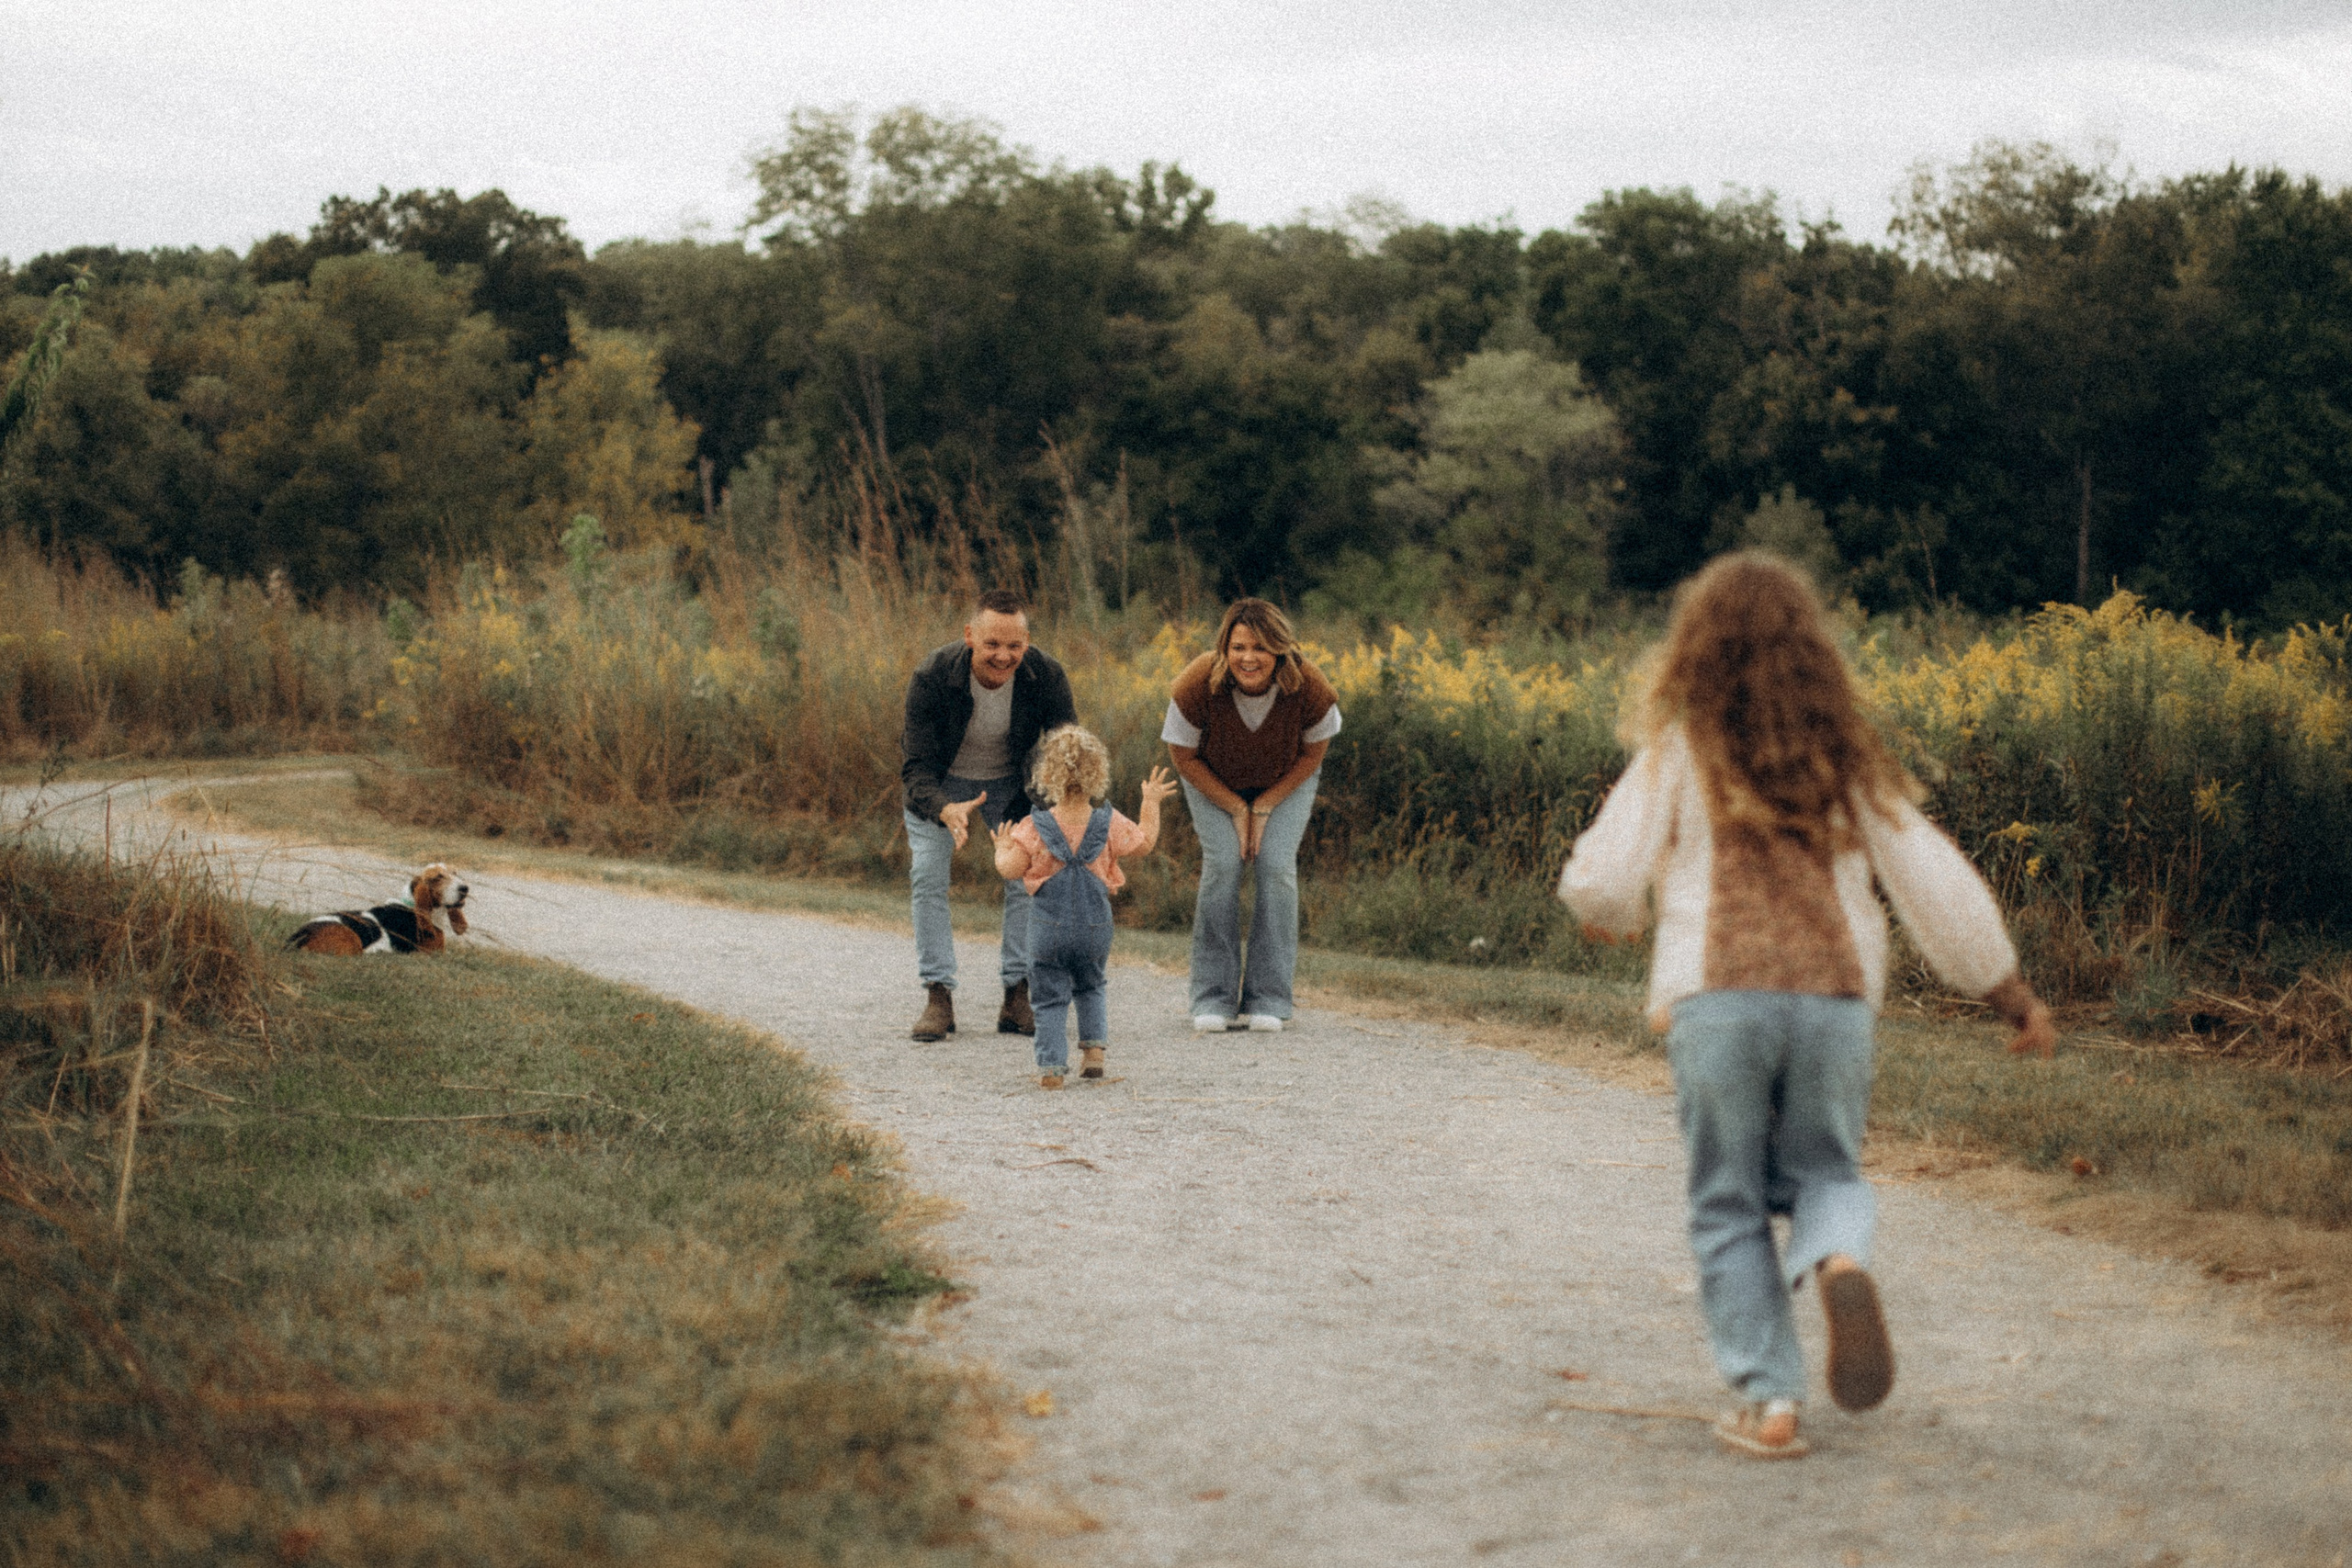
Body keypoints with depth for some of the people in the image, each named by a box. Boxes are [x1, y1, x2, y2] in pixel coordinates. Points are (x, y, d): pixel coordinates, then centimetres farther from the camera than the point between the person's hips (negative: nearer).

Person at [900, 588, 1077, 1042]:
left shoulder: (1046, 676, -29)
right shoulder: (932, 677, -34)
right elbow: (917, 768, -33)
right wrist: (946, 811, -54)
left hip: (1009, 781, 1)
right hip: (939, 786, -1)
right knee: (928, 875, -14)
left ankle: (1017, 997, -1)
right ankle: (938, 997, -9)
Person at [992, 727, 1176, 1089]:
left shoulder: (1034, 828, -11)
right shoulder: (1109, 824, -5)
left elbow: (1009, 870, -12)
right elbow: (1144, 843, 10)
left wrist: (1002, 848, 10)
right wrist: (1151, 803, 23)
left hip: (1048, 932, -3)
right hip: (1095, 928, 3)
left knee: (1049, 998, 4)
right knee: (1090, 988, 25)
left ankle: (1051, 1066, -3)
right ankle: (1093, 1048, 15)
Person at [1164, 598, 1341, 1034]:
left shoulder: (1308, 687, -32)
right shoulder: (1198, 685, -35)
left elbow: (1313, 752, -13)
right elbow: (1183, 756, -17)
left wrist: (1264, 808, -15)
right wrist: (1236, 809, -17)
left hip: (1285, 780, 1)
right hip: (1214, 780, 0)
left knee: (1276, 866, -16)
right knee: (1223, 863, -17)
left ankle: (1267, 1000, -9)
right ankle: (1214, 999, -9)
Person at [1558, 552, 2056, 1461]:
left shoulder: (1678, 754, 4)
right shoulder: (1848, 758, 12)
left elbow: (1601, 882, 1)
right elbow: (1934, 882, 12)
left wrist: (1610, 917, 25)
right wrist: (2009, 990, 20)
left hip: (1718, 1000, -2)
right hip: (1836, 1000, 2)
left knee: (1730, 1208, 10)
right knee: (1823, 1172, 19)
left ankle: (1768, 1399, 2)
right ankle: (1838, 1261, -15)